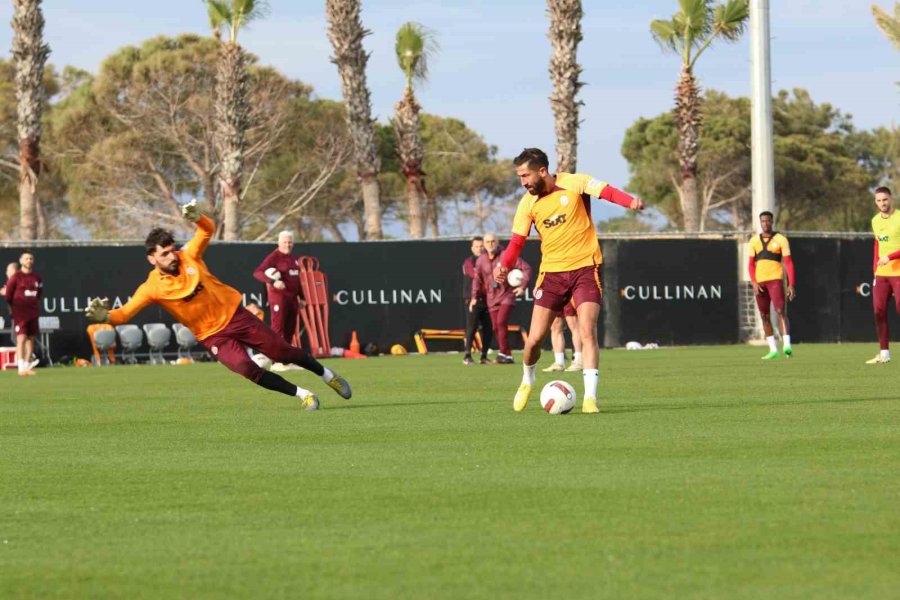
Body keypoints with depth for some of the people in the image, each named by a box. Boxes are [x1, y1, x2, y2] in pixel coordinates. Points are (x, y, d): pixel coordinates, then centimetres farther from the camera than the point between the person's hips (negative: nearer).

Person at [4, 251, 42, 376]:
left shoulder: (37, 278, 8)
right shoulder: (16, 277, -6)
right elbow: (8, 294, -1)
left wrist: (34, 304, 14)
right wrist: (12, 306, 8)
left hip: (33, 312, 5)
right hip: (20, 313, -5)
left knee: (31, 338, 6)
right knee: (21, 337, -12)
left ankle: (27, 365, 12)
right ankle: (21, 367, -16)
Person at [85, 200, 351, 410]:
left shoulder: (188, 257, -8)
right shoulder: (152, 288, -14)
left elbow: (208, 230, 0)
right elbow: (125, 313, -21)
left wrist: (198, 218, -21)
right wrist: (105, 316, -42)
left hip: (235, 316, 2)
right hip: (213, 336, -2)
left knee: (284, 352, 7)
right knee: (245, 367, -24)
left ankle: (327, 375, 33)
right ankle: (301, 394, -6)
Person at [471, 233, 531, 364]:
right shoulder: (481, 261, 6)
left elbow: (526, 269, -7)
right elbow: (477, 279, 20)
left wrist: (523, 286, -19)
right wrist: (474, 297, 11)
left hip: (507, 295, -5)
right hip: (492, 298, 5)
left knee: (501, 322, -21)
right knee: (496, 327, 1)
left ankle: (503, 353, -19)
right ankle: (507, 356, 8)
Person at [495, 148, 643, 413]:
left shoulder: (574, 183, -9)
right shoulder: (528, 204, 1)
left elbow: (605, 191, -23)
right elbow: (517, 242, 1)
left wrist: (630, 201, -44)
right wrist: (504, 266, -19)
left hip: (585, 269, -3)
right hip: (551, 272, 3)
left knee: (587, 332, -16)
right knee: (534, 339, 2)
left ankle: (590, 397, -15)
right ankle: (527, 382, 31)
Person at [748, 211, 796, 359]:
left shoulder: (780, 240, 0)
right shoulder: (754, 241, 12)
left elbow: (788, 263, -2)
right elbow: (751, 264, 11)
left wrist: (791, 285, -10)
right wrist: (754, 283, -4)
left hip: (776, 280, -5)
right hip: (760, 283, 5)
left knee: (780, 312, -19)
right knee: (764, 316, 5)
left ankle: (787, 346, -27)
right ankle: (773, 350, 12)